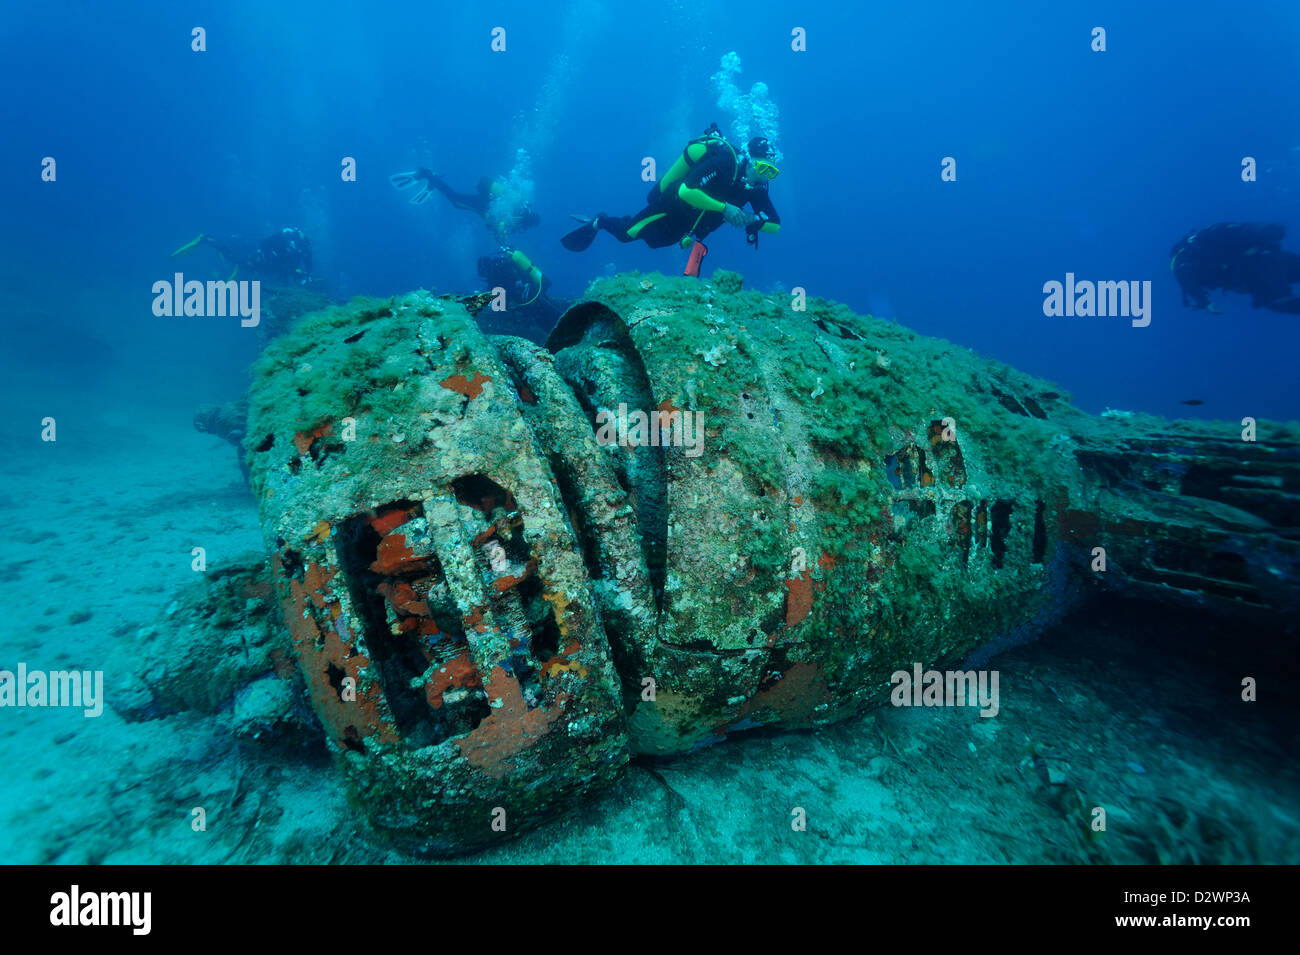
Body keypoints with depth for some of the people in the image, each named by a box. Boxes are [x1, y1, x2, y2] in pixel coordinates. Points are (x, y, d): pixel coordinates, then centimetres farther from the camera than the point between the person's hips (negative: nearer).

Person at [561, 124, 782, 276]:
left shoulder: (756, 186, -12)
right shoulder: (723, 162, -35)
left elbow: (775, 225, -10)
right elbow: (686, 191, -47)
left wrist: (753, 219, -31)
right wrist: (724, 208, -46)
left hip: (686, 224, 8)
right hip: (669, 207, -8)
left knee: (653, 240, 29)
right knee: (626, 233, -5)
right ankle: (598, 223, 28)